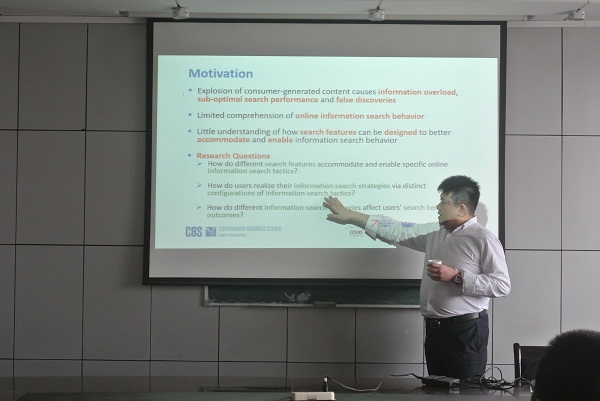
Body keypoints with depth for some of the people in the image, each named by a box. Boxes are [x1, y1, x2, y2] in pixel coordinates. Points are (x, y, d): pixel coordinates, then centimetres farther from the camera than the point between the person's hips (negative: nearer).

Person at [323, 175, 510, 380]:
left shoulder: (483, 239, -11)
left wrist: (456, 276, -20)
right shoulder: (435, 232, 11)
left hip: (466, 329, -7)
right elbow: (398, 231, 16)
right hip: (434, 328, 7)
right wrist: (352, 216, 15)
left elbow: (502, 285, -16)